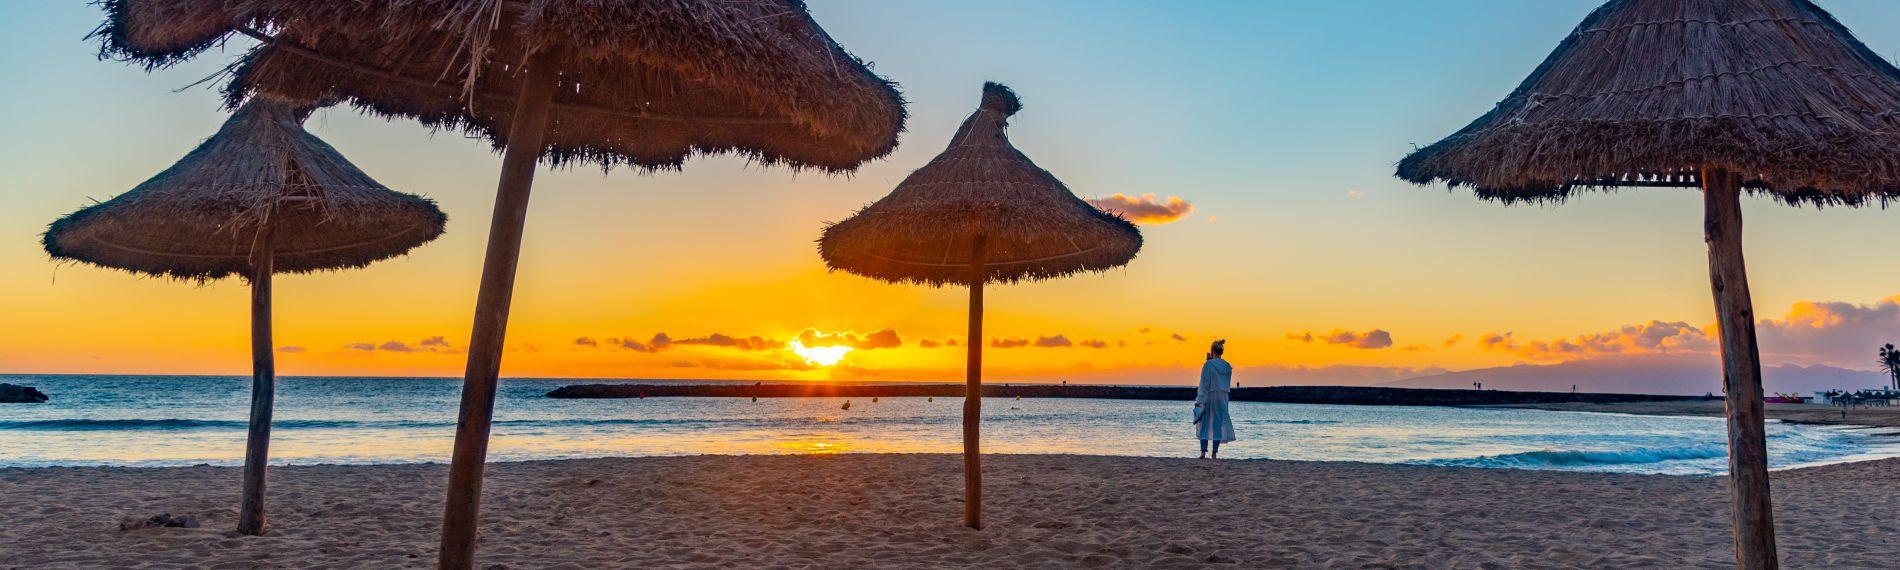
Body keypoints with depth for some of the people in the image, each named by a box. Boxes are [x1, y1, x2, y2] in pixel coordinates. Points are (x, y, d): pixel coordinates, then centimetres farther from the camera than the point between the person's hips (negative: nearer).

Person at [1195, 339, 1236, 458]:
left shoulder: (1208, 365, -11)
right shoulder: (1227, 366, 4)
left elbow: (1204, 384, -12)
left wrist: (1199, 401, -10)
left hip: (1209, 397, -4)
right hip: (1222, 398, 4)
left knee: (1204, 424, 6)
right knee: (1218, 424, 7)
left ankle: (1203, 452, -2)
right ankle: (1215, 453, 5)